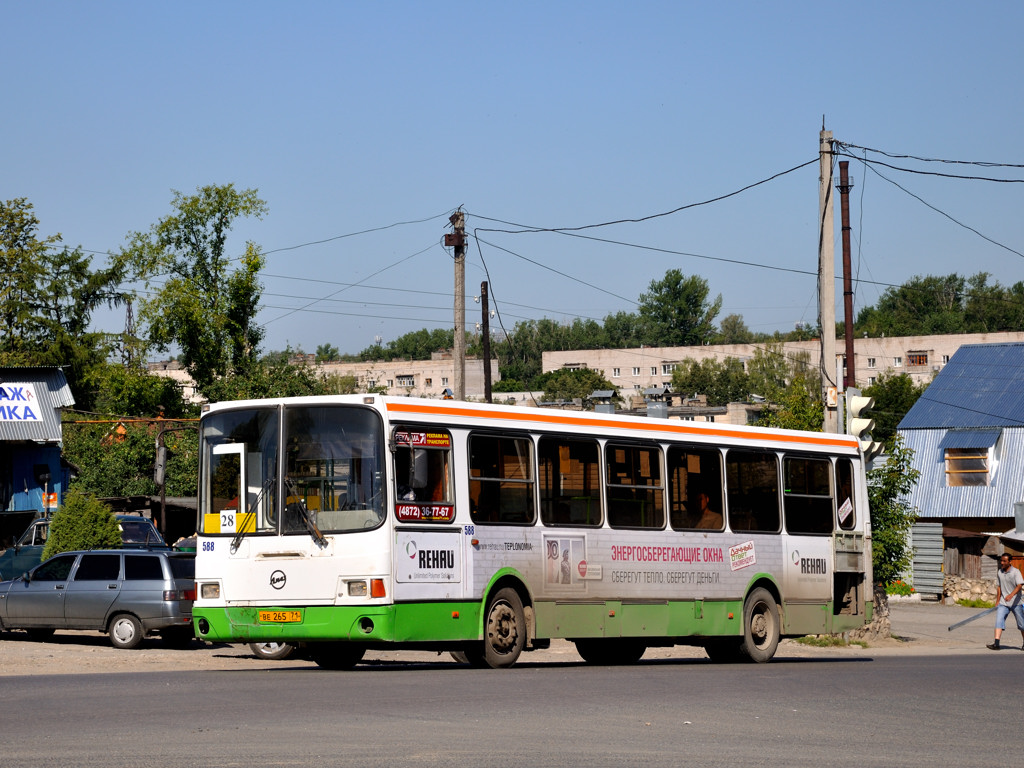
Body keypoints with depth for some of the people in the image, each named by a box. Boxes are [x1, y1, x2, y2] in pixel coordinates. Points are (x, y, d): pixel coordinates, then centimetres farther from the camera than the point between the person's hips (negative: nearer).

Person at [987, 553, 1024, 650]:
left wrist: (1011, 595, -38)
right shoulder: (999, 573, 6)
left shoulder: (1016, 572, -10)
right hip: (1003, 602, 4)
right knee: (999, 620, -15)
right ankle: (996, 643, -24)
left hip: (1016, 602, -4)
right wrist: (997, 601, 16)